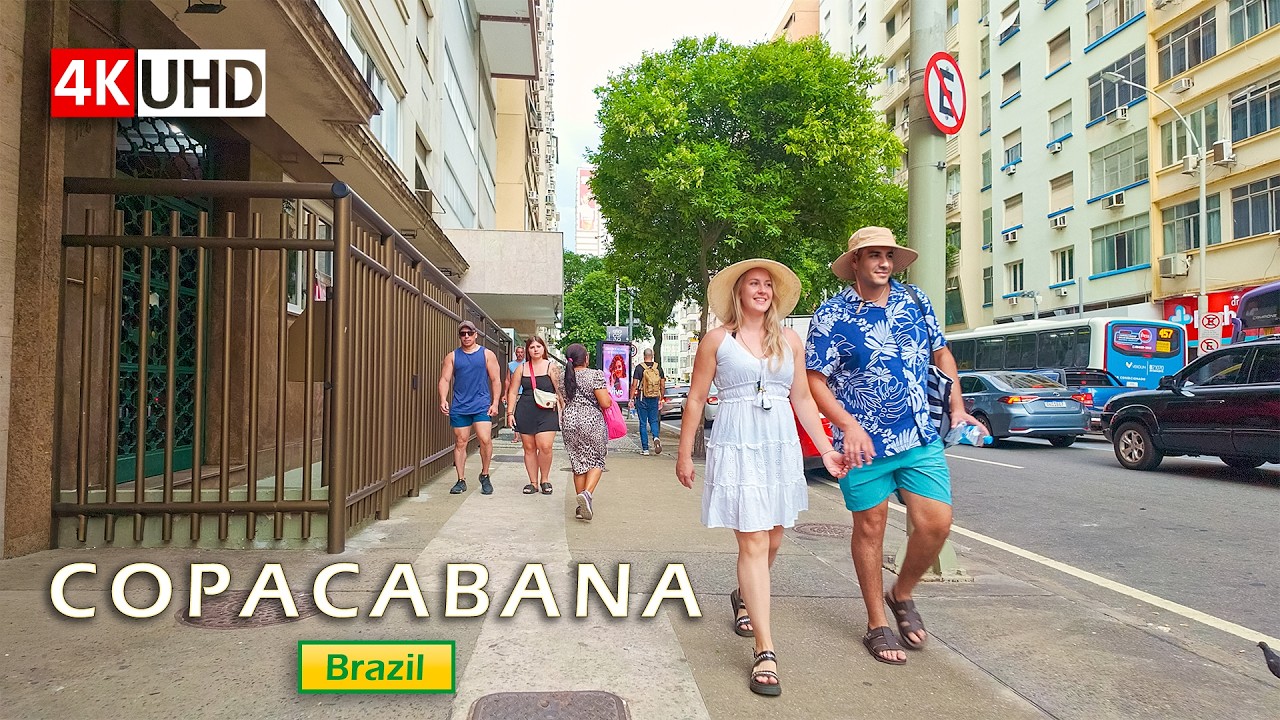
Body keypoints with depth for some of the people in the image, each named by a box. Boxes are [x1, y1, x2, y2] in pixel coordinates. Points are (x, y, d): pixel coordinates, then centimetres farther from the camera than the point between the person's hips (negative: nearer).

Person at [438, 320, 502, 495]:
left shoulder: (487, 354, 6)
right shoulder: (452, 356, 10)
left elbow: (495, 380, 4)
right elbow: (444, 379, 4)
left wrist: (495, 403, -4)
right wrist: (443, 399, -12)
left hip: (482, 405, -2)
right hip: (459, 407, 2)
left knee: (485, 439, -13)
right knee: (460, 443, 5)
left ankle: (485, 476, 8)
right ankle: (461, 481, 15)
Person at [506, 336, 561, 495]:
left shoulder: (551, 366, 2)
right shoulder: (522, 368, 10)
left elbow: (560, 391, -1)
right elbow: (513, 392, 13)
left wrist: (561, 412, -8)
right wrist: (510, 412, 6)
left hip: (547, 413, -3)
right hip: (525, 413, 3)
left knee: (545, 446, -14)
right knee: (529, 448, 6)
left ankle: (545, 479, 9)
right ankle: (533, 482, 18)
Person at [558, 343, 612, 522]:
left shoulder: (564, 378, 6)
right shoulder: (596, 375, -10)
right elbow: (605, 403, -14)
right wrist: (609, 396, 7)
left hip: (569, 422, 5)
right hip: (592, 422, -4)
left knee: (578, 462, 12)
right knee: (596, 461, 10)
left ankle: (582, 507, 15)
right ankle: (587, 493, -15)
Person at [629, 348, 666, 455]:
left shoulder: (639, 368, -6)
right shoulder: (658, 367, 3)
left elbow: (634, 385, -9)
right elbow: (663, 385, 5)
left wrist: (631, 399, -4)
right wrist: (661, 399, 14)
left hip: (642, 399, -2)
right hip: (654, 399, 3)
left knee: (643, 423, 5)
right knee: (654, 421, 15)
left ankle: (645, 449, 6)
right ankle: (656, 437, -14)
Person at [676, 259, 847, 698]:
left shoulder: (790, 340, 10)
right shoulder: (718, 340, 0)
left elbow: (802, 399, 13)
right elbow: (696, 399, 3)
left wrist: (826, 449, 8)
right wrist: (684, 454, 2)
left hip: (782, 446, 4)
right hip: (737, 445, -4)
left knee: (772, 541, 14)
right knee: (753, 543, -8)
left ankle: (743, 597, 45)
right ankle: (765, 653, -3)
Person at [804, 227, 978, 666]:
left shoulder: (915, 301, 6)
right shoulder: (832, 315, -8)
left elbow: (940, 353, 18)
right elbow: (815, 380, -9)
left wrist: (957, 406, 9)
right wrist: (849, 426, -21)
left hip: (921, 439, 4)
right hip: (863, 444, -4)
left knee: (937, 523, -1)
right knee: (870, 528, 7)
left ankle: (902, 595, 27)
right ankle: (877, 626, 24)